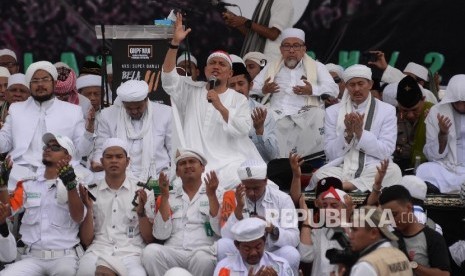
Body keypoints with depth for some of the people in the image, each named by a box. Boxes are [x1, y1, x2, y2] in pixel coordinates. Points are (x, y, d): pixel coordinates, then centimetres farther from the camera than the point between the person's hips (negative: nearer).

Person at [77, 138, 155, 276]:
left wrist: (141, 211, -8)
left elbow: (150, 239, 8)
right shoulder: (90, 193, 13)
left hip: (131, 254, -1)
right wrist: (89, 209, -5)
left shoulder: (143, 191, 10)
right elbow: (86, 241, 9)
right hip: (98, 253, 1)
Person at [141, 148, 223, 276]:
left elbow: (220, 230, -2)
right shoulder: (169, 197, 18)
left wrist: (211, 195, -8)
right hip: (173, 252, 2)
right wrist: (164, 196, -2)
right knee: (151, 251, -30)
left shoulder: (218, 194, 13)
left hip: (205, 251, -2)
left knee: (203, 258, -38)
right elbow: (161, 234, 3)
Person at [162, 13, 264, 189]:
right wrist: (175, 43, -13)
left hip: (229, 161, 0)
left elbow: (243, 130, -4)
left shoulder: (239, 99, 11)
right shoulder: (192, 91, 15)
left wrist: (220, 107, -16)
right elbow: (168, 77, -2)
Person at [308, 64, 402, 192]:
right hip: (341, 167, 0)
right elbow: (331, 154, 5)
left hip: (373, 169, 0)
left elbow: (386, 152, -2)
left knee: (392, 171, -35)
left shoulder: (387, 110, 8)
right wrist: (348, 134, -11)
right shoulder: (333, 112, 11)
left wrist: (360, 132, -13)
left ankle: (346, 185, -32)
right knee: (320, 174, -33)